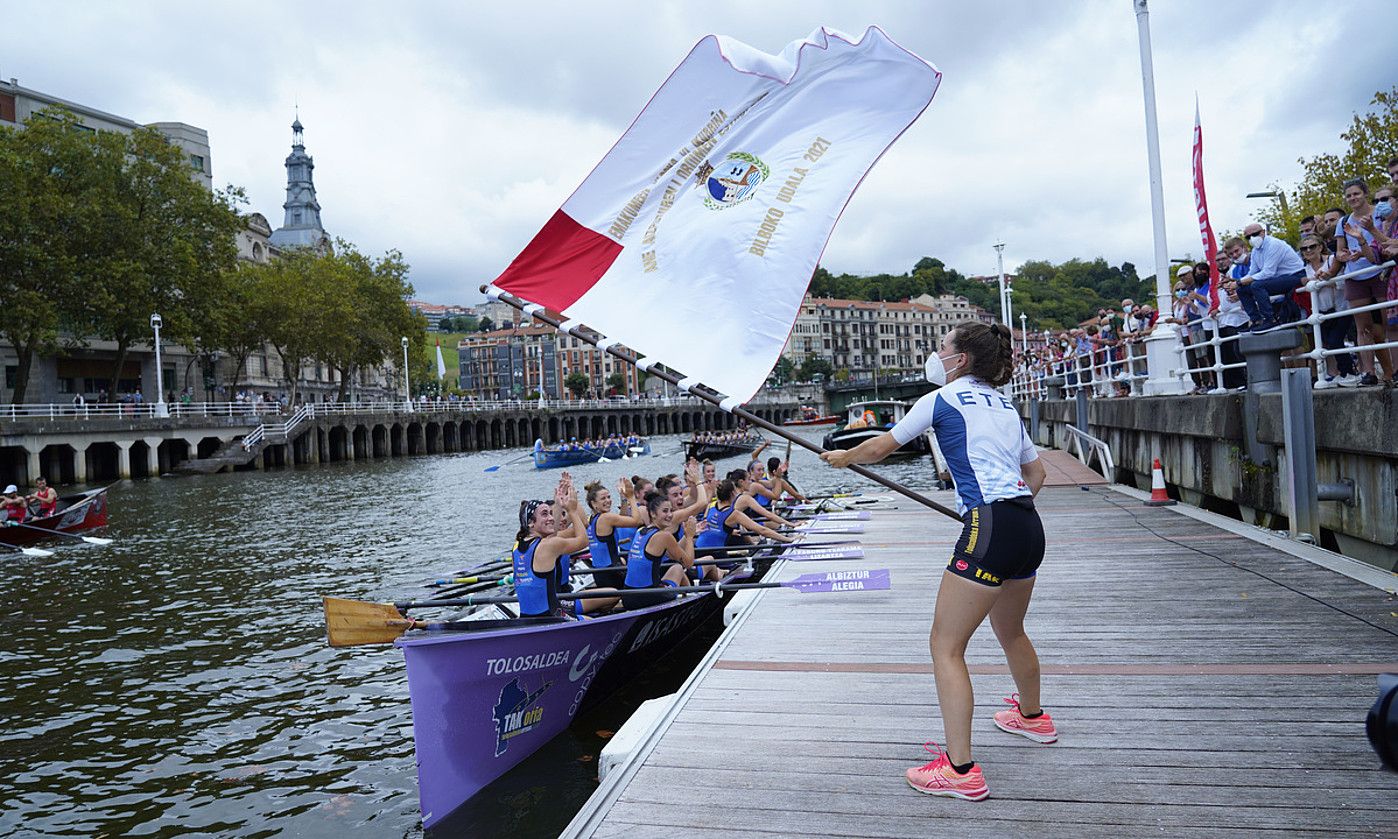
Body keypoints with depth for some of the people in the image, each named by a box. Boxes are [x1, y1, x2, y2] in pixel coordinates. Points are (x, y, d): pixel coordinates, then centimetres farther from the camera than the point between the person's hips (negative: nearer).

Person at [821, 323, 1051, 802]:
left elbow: (880, 448, 6)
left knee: (945, 646, -4)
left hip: (990, 529, -9)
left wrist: (843, 457, 24)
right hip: (1029, 528, 9)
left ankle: (960, 770, -4)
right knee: (1009, 630, 30)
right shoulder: (1005, 406, 19)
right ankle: (1032, 717, 52)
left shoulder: (943, 399, 0)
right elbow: (1036, 474, 27)